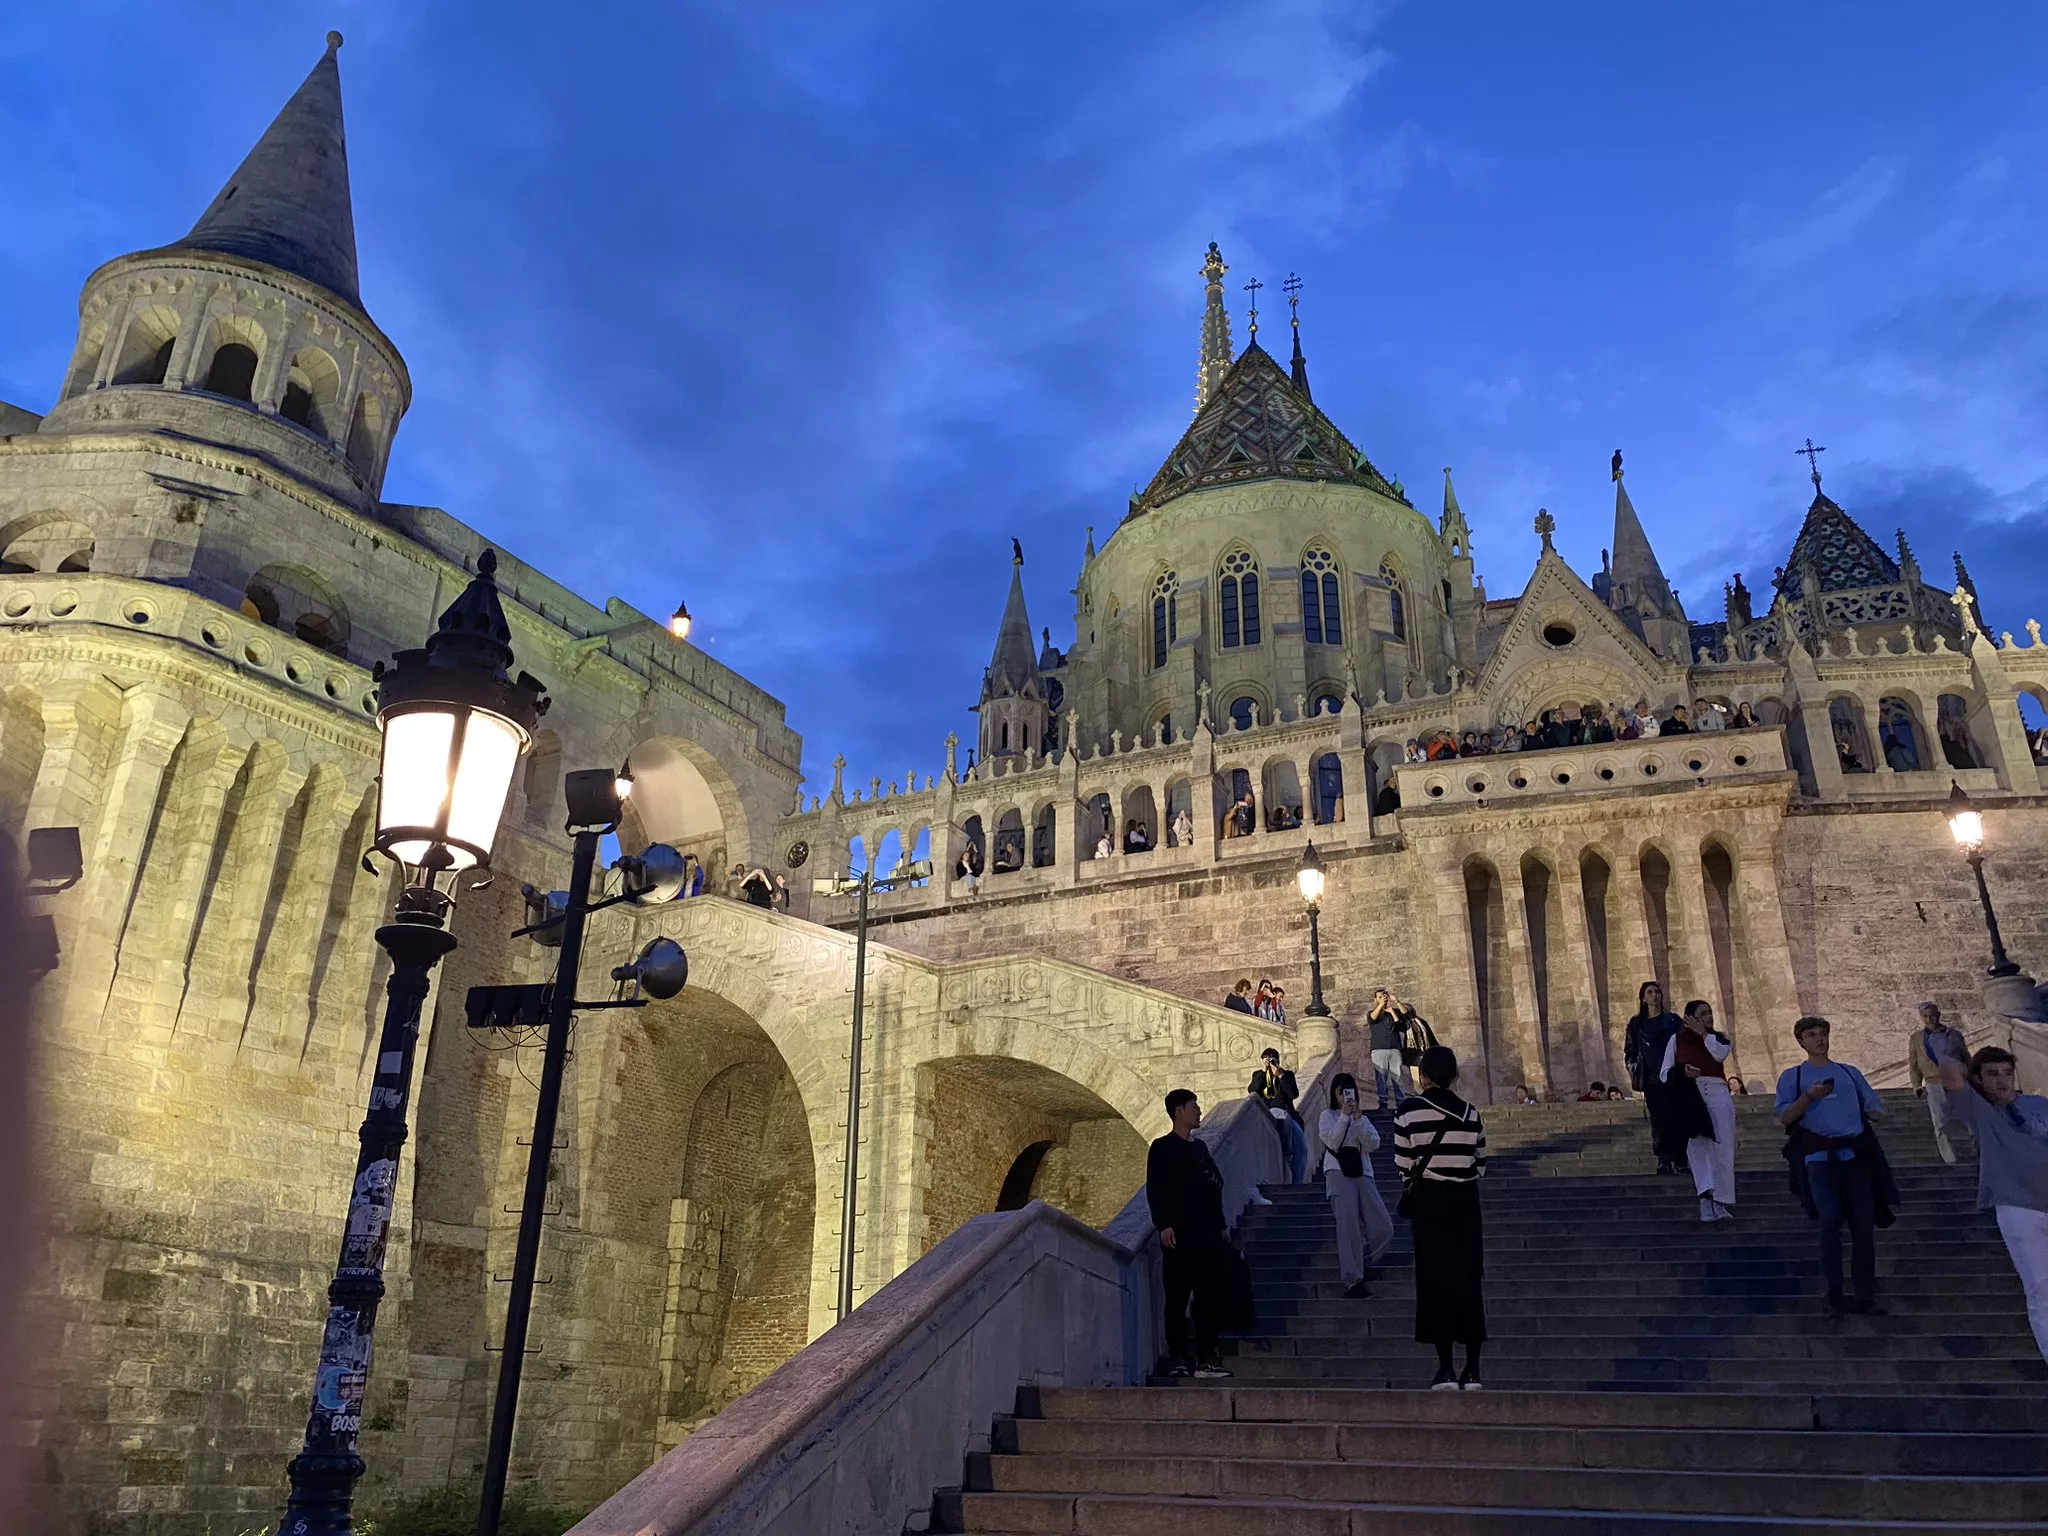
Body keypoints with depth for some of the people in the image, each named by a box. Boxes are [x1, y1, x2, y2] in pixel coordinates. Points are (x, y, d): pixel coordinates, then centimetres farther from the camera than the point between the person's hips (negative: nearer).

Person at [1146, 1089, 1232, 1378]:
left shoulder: (1200, 1147, 19)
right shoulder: (1163, 1148, -2)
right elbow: (1155, 1191, -10)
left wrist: (1220, 1224, 16)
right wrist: (1163, 1225, -18)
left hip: (1208, 1235, 7)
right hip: (1180, 1235, -7)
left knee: (1210, 1296, 6)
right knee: (1177, 1297, -4)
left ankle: (1206, 1358, 12)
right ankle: (1178, 1359, 0)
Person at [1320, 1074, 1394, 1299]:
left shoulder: (1363, 1118, 23)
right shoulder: (1328, 1116, 11)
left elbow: (1373, 1145, 4)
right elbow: (1332, 1141, -8)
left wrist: (1358, 1120, -7)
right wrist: (1345, 1116, -12)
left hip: (1362, 1174, 5)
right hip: (1338, 1173, -5)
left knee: (1384, 1229, -2)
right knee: (1349, 1226, -15)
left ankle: (1359, 1262, 21)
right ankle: (1352, 1281, -13)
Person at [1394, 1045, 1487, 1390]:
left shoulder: (1409, 1112, -9)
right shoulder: (1470, 1113, 1)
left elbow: (1403, 1166, -8)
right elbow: (1480, 1164, 5)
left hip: (1428, 1200, -2)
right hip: (1465, 1200, 3)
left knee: (1435, 1279, 2)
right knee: (1469, 1279, 8)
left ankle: (1445, 1369, -2)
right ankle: (1472, 1370, 8)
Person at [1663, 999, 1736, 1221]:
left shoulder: (1719, 1038, 19)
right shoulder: (1677, 1039, 15)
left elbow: (1720, 1054, -7)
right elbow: (1664, 1073, 9)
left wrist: (1702, 1033, 2)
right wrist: (1682, 1072, -11)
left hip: (1717, 1094, 1)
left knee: (1722, 1149, -5)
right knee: (1697, 1147, -9)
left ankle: (1722, 1202, -2)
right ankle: (1706, 1196, -15)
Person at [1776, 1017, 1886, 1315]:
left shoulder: (1849, 1072, 23)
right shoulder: (1792, 1076, 12)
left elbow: (1873, 1106, 20)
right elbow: (1785, 1118, 2)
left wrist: (1876, 1113, -2)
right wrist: (1809, 1096, -11)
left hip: (1855, 1155, 3)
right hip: (1821, 1158, -3)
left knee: (1863, 1224, -2)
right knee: (1830, 1221, -14)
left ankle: (1866, 1295, 5)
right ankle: (1834, 1293, -9)